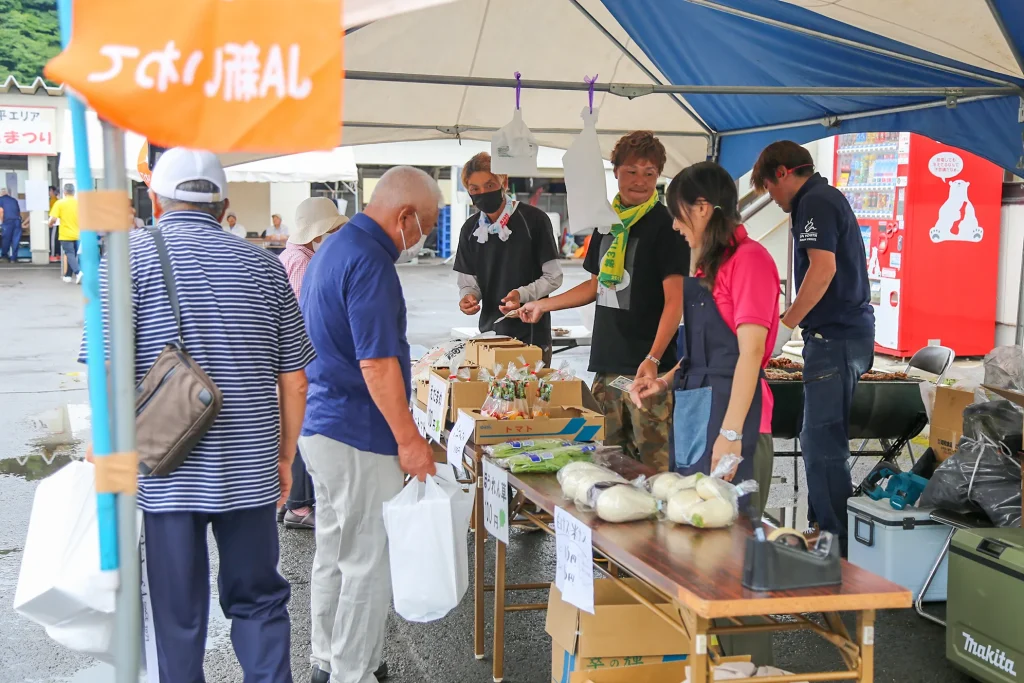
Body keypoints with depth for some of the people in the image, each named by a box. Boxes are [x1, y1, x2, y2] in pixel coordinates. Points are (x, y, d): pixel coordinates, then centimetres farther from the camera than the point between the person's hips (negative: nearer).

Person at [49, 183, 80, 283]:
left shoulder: (59, 203, -8)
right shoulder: (79, 202, -1)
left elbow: (54, 219, -14)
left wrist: (51, 224, 8)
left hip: (66, 234, -3)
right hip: (77, 234, 3)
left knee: (70, 255, -3)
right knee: (73, 254, 14)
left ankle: (78, 272, -24)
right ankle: (67, 276, 21)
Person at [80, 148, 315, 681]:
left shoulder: (129, 260, -4)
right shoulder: (264, 266, 6)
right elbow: (294, 380, 7)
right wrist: (284, 458, 17)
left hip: (168, 474, -2)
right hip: (250, 471, 3)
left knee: (178, 617, 9)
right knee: (259, 601, 16)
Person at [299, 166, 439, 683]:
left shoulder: (333, 248, 14)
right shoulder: (370, 262, -19)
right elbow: (377, 363, -23)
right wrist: (409, 439, -17)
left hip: (320, 426, 10)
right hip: (357, 438, -10)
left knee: (334, 553, 19)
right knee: (370, 562, 0)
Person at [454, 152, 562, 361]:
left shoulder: (533, 220, -9)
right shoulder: (470, 229, 5)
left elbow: (553, 277, -6)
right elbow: (468, 282, 11)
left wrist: (523, 294, -22)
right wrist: (468, 296, -12)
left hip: (532, 334, -4)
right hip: (489, 333, 4)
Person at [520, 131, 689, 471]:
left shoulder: (665, 225, -6)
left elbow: (675, 300, -12)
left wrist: (653, 358, -23)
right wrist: (543, 305, 26)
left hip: (647, 366, -7)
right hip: (607, 361, 7)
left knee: (655, 461, -10)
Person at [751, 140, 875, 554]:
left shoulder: (815, 202, -10)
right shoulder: (830, 198, 21)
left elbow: (823, 268, -22)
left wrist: (786, 323, -16)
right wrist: (794, 320, 24)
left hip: (835, 336, -10)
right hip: (852, 332, 10)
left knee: (823, 443, -7)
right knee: (822, 439, 15)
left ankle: (837, 540, -2)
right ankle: (821, 528, 24)